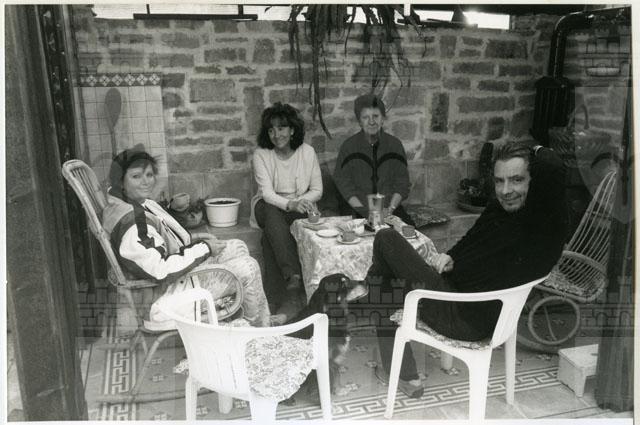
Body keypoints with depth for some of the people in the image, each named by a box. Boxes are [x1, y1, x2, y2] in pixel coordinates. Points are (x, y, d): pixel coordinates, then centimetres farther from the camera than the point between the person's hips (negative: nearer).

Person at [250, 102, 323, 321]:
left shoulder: (307, 151, -3)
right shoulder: (261, 154, -6)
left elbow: (317, 190, 2)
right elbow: (267, 192, -17)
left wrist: (300, 202, -18)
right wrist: (290, 204, -36)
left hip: (299, 209, 0)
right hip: (269, 206, 0)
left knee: (271, 235, -31)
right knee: (273, 215, -37)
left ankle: (282, 299, -28)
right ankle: (293, 275, -44)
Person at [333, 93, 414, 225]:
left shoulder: (395, 144, 6)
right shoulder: (348, 146, -1)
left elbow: (402, 182, 6)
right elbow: (344, 185, -4)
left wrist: (390, 208, -9)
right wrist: (364, 211, -14)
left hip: (389, 207, 3)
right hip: (357, 209, -3)